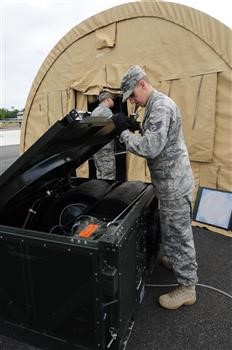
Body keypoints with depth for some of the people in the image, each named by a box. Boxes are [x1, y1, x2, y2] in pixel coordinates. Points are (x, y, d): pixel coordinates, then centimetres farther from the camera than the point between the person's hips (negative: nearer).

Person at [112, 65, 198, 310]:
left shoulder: (161, 106, -20)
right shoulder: (156, 106, 14)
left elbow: (150, 148, -29)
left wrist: (124, 132, -18)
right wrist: (134, 128, 4)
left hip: (174, 182, -10)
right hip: (169, 181, 10)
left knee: (178, 233, 1)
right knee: (169, 229, 24)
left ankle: (187, 287, 18)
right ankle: (175, 259, 46)